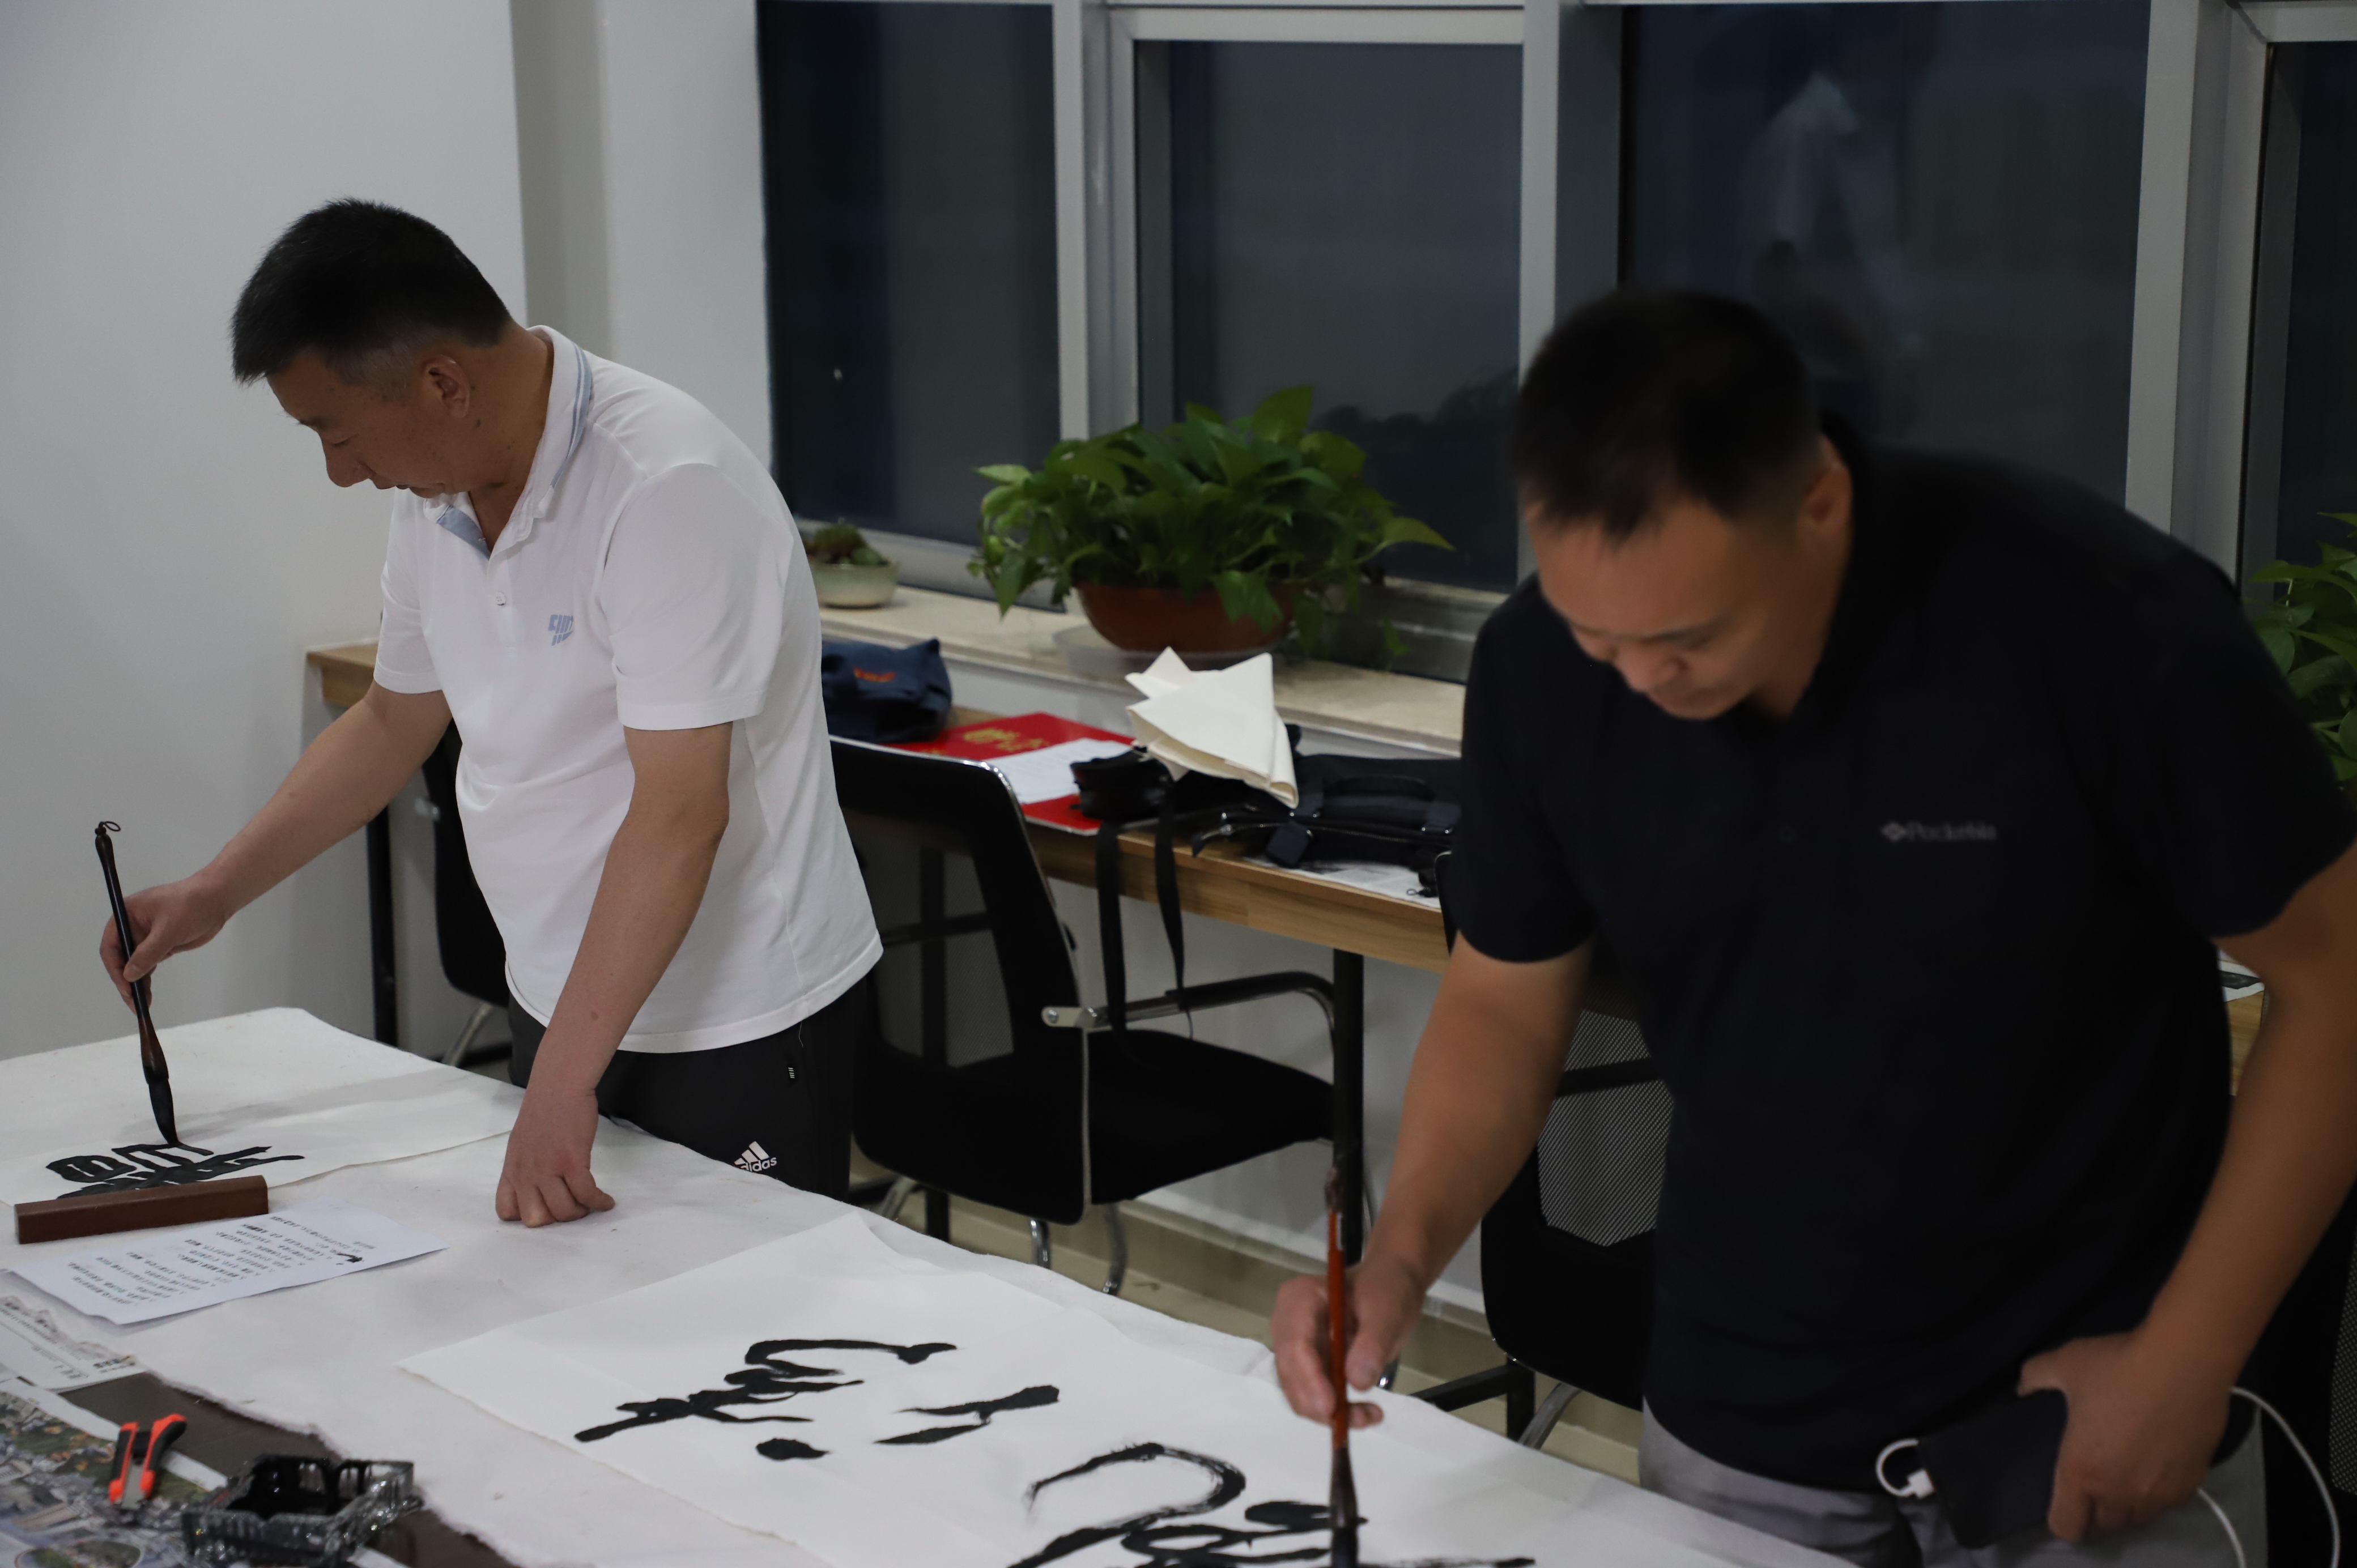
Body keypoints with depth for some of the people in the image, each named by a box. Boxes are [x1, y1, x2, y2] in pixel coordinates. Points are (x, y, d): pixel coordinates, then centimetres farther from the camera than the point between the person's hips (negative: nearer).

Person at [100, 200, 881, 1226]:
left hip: (736, 1026, -7)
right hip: (560, 1002, 8)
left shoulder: (667, 488, -24)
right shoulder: (437, 491, 3)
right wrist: (214, 894, 14)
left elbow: (679, 814, -28)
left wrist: (563, 1084, -29)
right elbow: (395, 719, 19)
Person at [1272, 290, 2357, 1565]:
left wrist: (2186, 1361, -15)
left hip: (2081, 1423, -3)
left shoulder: (2107, 622, -23)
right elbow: (1503, 1002, 1)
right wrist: (1400, 1254, -16)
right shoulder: (1540, 668, -13)